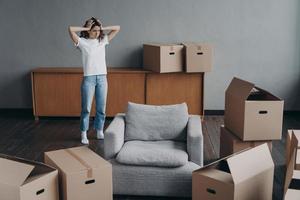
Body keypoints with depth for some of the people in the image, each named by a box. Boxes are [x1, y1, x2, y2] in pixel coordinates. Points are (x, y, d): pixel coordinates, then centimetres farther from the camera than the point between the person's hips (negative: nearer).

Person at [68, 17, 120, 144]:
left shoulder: (103, 41, 8)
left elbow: (117, 28, 10)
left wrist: (102, 29, 3)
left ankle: (99, 132, 24)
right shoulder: (82, 42, -4)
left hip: (102, 78, 4)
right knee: (86, 108, 2)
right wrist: (86, 28, -8)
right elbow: (71, 29, -19)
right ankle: (84, 134, 14)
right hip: (89, 78, -4)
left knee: (101, 108, 10)